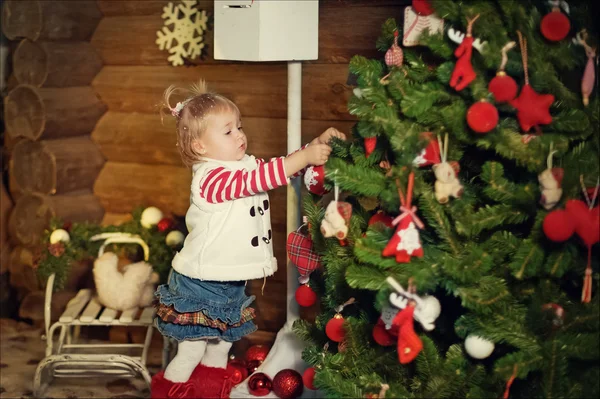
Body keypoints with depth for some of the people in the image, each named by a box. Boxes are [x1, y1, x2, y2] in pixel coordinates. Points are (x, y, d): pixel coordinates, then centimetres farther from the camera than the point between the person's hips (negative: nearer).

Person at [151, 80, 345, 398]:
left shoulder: (247, 165, 4)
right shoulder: (211, 178, -26)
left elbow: (282, 167, 7)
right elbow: (259, 178, -38)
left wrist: (316, 144, -8)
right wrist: (307, 156, -39)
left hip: (230, 282, 9)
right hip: (202, 284, -9)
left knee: (222, 342, 24)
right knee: (192, 350, 3)